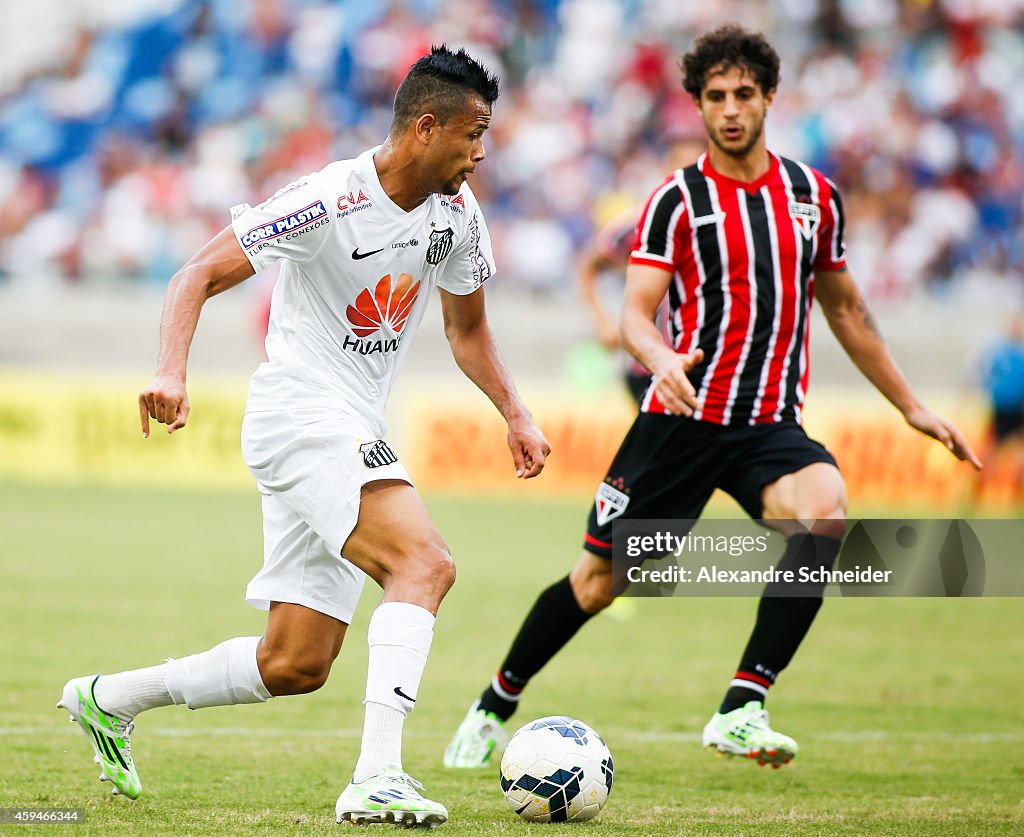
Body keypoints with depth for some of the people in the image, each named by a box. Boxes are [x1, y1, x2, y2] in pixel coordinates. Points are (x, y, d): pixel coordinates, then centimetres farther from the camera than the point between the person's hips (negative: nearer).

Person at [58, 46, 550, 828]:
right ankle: (378, 778, -35)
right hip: (300, 415, -8)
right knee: (425, 563, -29)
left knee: (294, 665, 9)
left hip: (354, 435, 8)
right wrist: (171, 371, -31)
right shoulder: (330, 201, -17)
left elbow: (467, 329, 22)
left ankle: (109, 699, 27)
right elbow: (199, 276, -16)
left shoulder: (456, 212, 6)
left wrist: (516, 415, 9)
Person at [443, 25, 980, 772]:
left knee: (824, 509, -31)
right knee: (598, 582, 3)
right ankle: (496, 706, 29)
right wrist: (662, 360, -34)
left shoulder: (815, 195, 9)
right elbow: (636, 313, -10)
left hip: (771, 425, 2)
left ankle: (740, 711, -31)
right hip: (682, 419, -2)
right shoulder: (679, 200, -2)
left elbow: (844, 308, 22)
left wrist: (911, 407, 23)